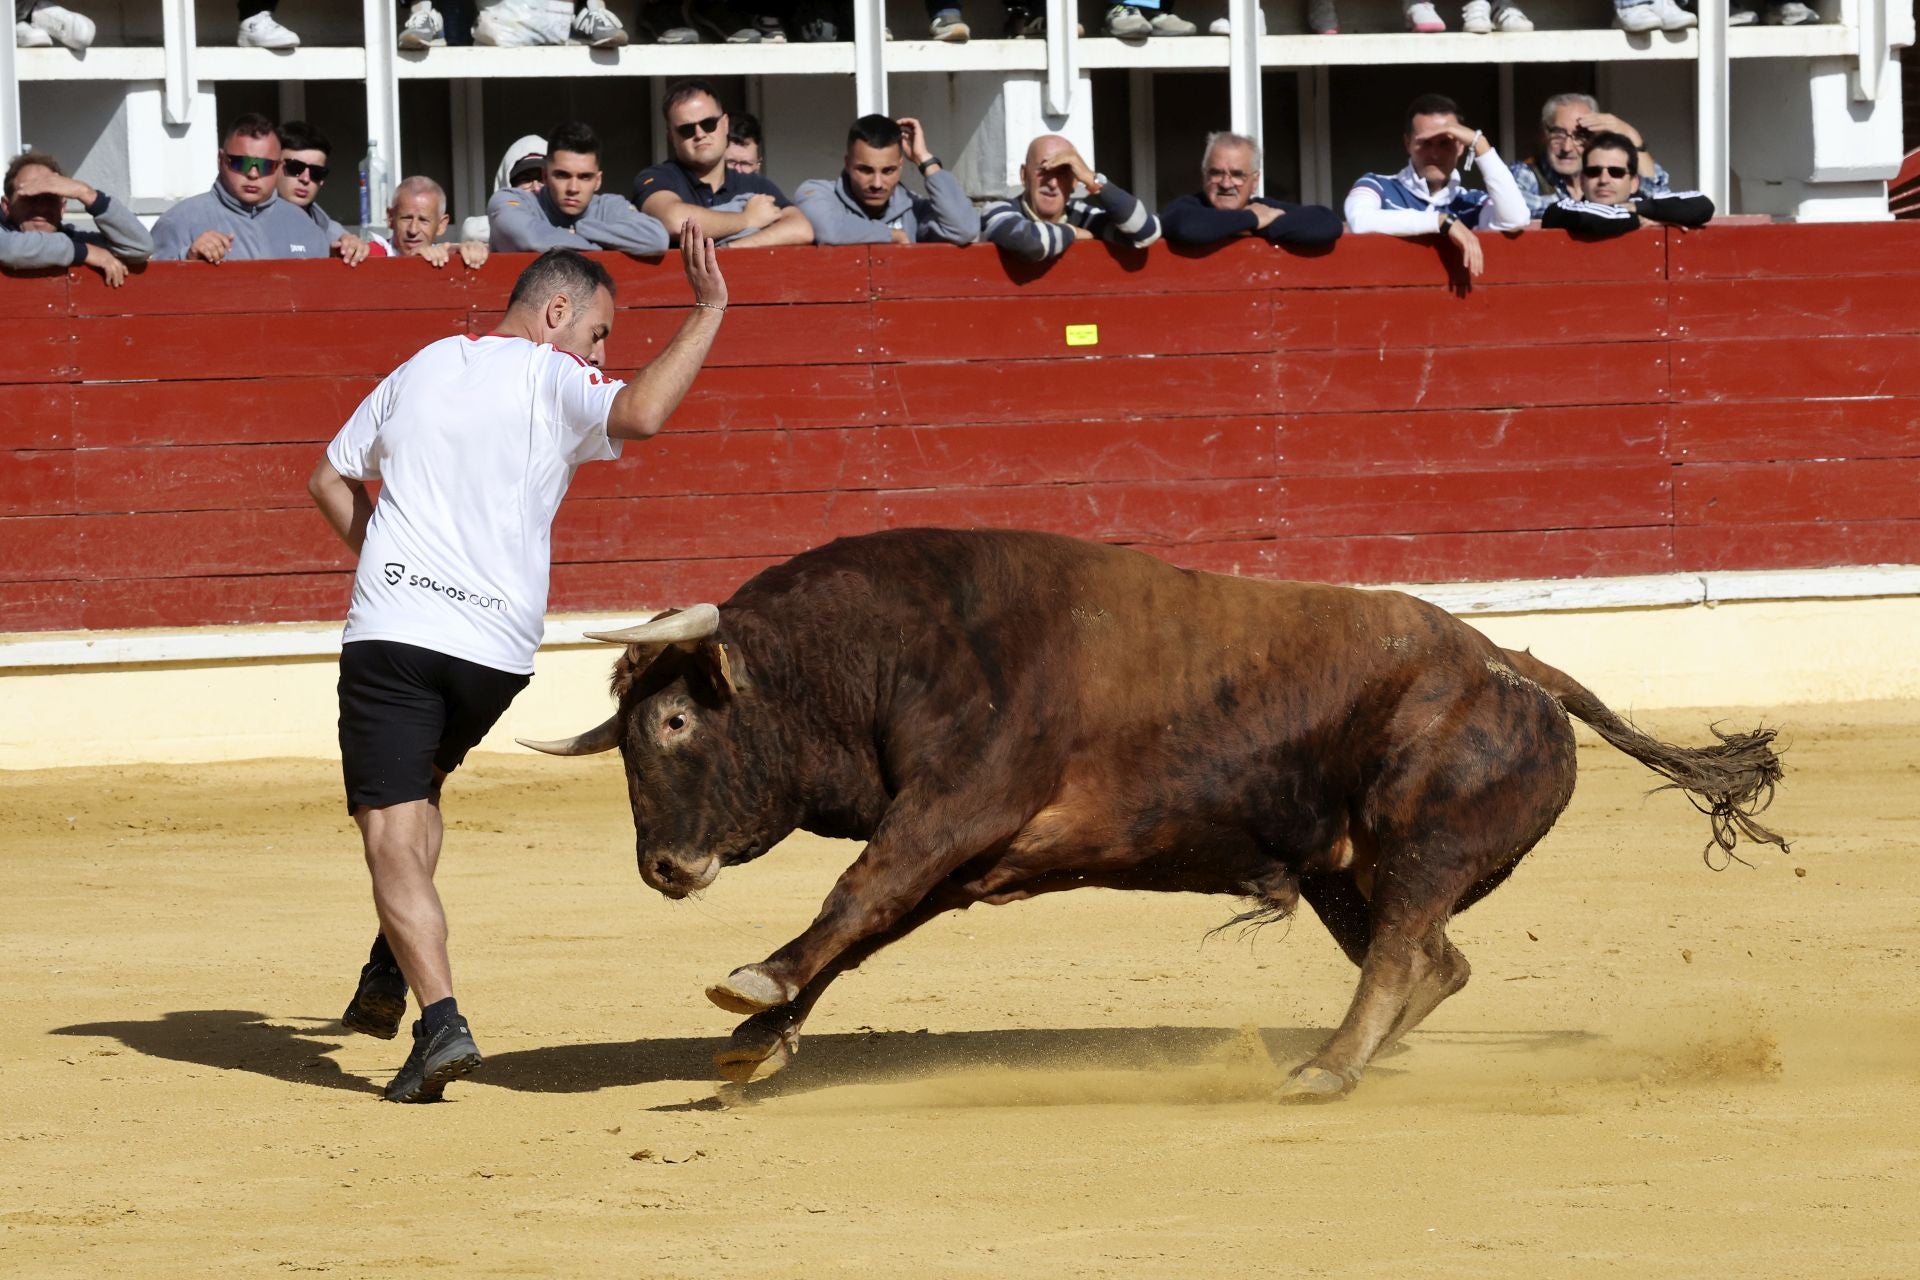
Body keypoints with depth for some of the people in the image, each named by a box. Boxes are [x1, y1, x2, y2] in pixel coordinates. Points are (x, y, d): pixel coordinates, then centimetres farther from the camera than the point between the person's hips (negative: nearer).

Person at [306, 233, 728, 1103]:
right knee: (419, 788, 26)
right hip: (496, 644, -1)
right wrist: (708, 313, -12)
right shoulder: (552, 380, 1)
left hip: (390, 632, 1)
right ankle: (389, 979, 19)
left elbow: (329, 481, 24)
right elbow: (642, 413, -21)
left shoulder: (421, 369, 17)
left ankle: (440, 1019, -21)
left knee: (395, 835, -6)